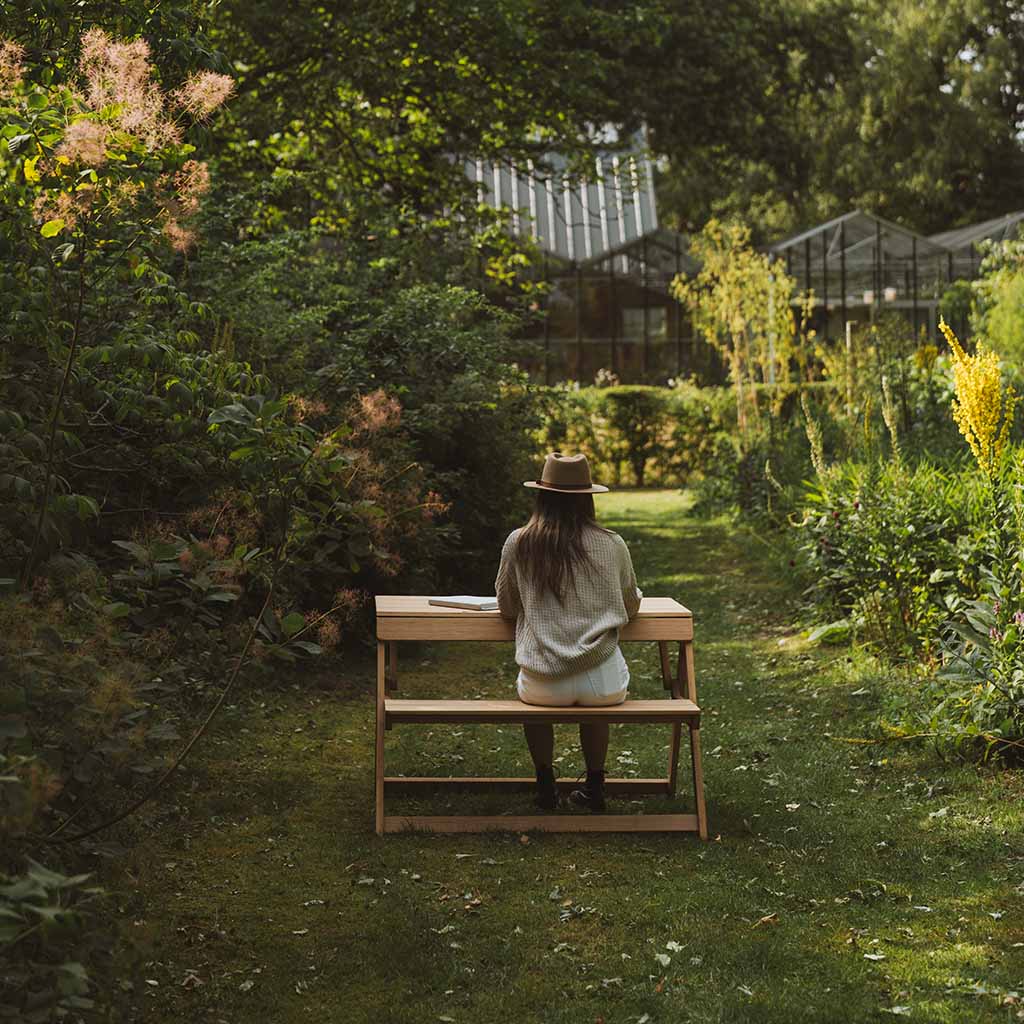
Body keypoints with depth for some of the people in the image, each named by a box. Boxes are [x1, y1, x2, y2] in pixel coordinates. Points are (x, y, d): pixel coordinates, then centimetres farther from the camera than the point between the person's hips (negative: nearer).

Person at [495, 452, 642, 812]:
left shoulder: (518, 543, -4)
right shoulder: (612, 545, -3)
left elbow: (506, 608, 10)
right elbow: (631, 607, 13)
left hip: (544, 686, 0)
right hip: (604, 685, 1)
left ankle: (546, 783, 35)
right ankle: (595, 786, 39)